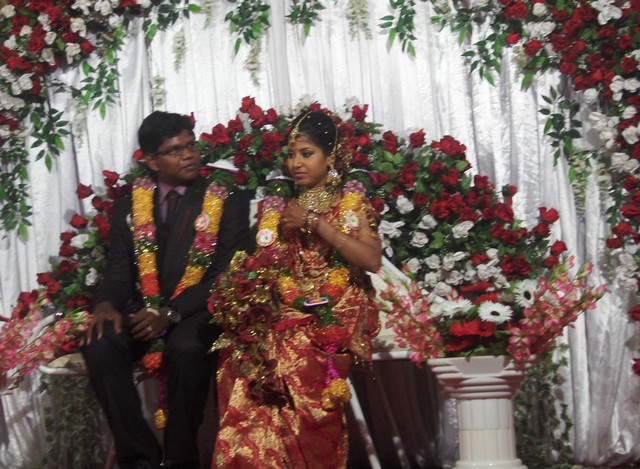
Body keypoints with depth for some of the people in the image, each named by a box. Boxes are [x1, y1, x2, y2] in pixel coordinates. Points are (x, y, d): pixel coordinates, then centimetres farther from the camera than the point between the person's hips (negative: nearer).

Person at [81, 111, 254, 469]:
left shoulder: (228, 199, 3)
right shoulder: (129, 206, 14)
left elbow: (230, 271, -6)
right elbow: (119, 271, 11)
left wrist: (171, 313, -19)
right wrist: (107, 303, -16)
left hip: (199, 309, -3)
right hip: (143, 309, 3)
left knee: (186, 349, -36)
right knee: (99, 345, -27)